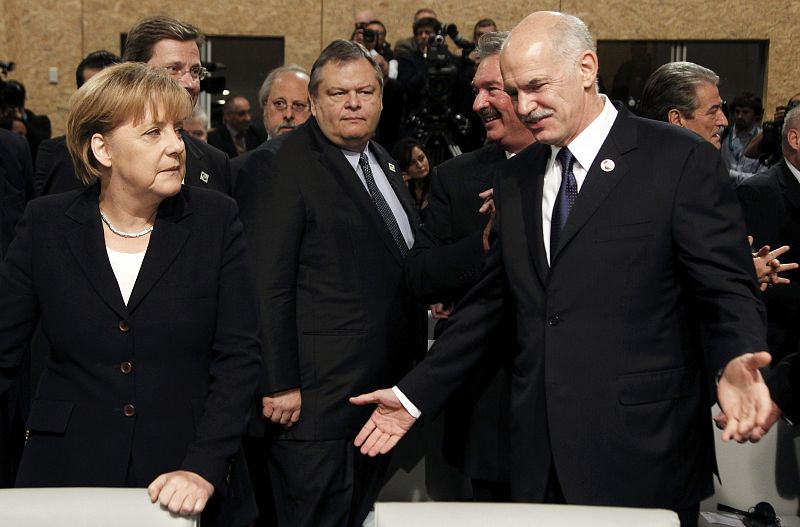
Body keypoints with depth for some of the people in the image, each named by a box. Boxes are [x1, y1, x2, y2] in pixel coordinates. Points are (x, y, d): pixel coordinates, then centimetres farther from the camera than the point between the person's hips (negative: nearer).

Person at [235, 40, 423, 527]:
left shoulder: (383, 162, 14)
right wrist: (278, 386, -20)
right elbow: (267, 286, -18)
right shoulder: (281, 169, -14)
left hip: (386, 391, 8)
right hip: (318, 402, -8)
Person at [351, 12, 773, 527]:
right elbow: (488, 300, 15)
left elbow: (728, 288, -8)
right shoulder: (514, 178, 11)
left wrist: (736, 361, -29)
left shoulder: (683, 161, -7)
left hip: (641, 454, -5)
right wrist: (414, 395, 12)